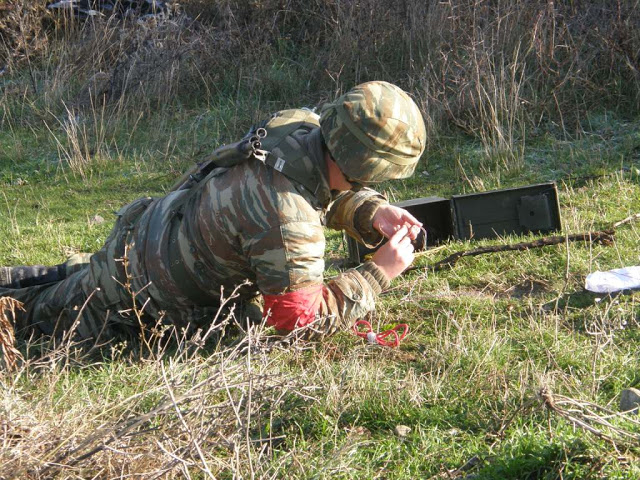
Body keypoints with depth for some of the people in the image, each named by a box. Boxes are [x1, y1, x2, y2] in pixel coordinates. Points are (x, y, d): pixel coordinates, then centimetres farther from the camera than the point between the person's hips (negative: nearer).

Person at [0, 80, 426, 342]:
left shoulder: (300, 125, -16)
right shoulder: (286, 217, -40)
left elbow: (334, 192, 6)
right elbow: (300, 317, -31)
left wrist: (374, 214, -12)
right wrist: (379, 274, -27)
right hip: (140, 294, -8)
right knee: (41, 314, 18)